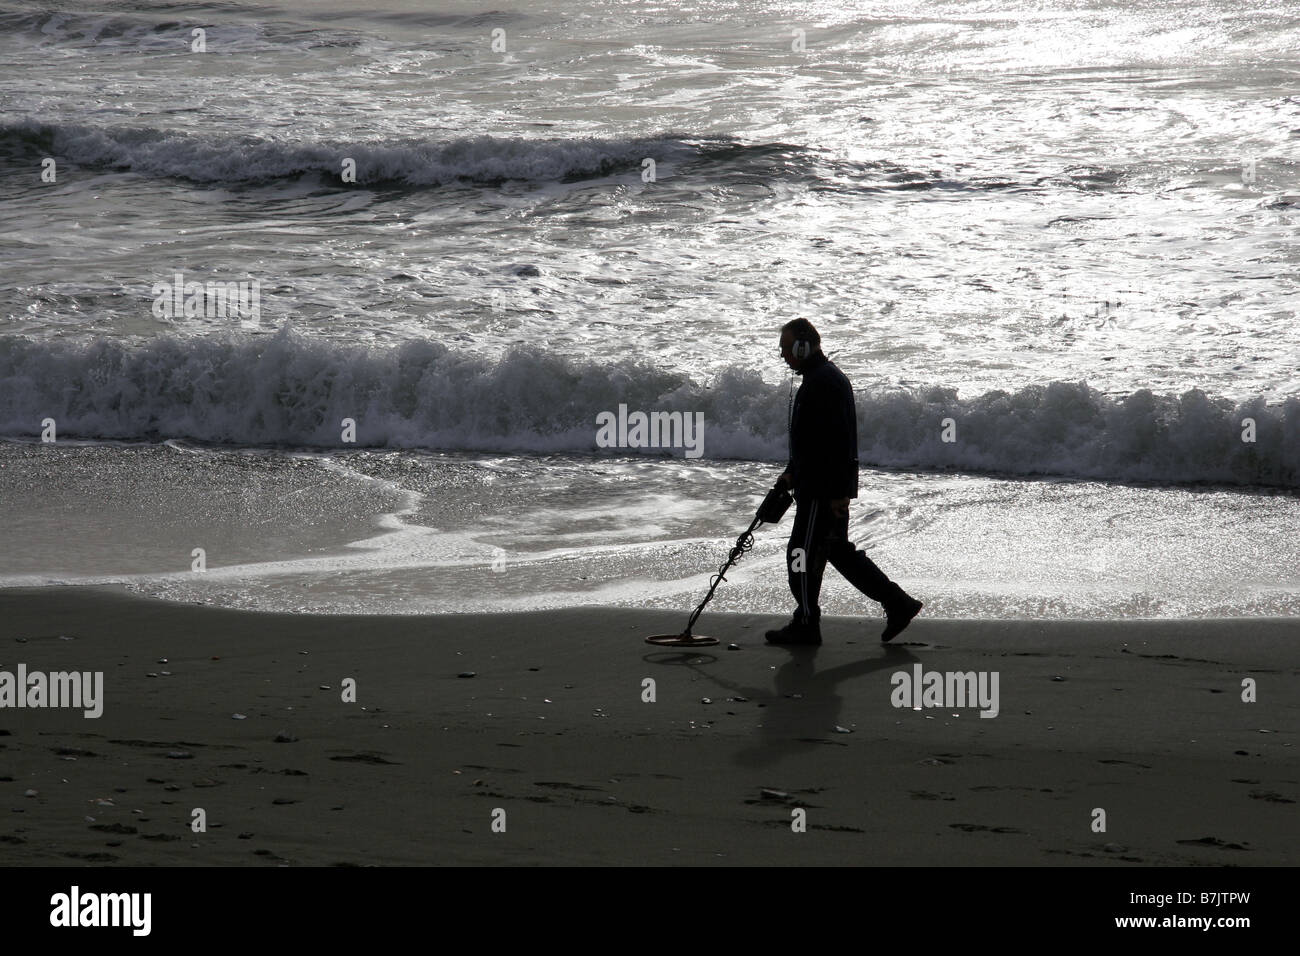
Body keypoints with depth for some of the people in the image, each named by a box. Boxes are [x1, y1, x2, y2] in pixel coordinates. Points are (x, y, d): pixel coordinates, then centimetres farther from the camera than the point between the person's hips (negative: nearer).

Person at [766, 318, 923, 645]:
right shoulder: (819, 378, 17)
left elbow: (838, 440, -24)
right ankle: (898, 603, 14)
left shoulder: (825, 382, -18)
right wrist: (791, 473, 24)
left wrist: (837, 492, -25)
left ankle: (806, 625, 8)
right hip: (822, 486, 11)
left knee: (803, 553, -2)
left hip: (823, 489, -11)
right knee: (838, 550, 14)